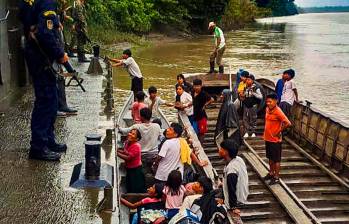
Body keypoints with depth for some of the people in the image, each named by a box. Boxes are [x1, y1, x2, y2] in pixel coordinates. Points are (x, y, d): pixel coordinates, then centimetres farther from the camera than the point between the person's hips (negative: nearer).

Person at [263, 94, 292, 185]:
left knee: (276, 159, 4)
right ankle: (271, 173, 35)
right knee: (270, 158, 20)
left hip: (275, 140, -8)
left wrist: (279, 132, -18)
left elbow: (288, 123, -28)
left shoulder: (278, 112, -21)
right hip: (267, 138, 8)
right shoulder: (267, 109, 3)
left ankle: (276, 177, 14)